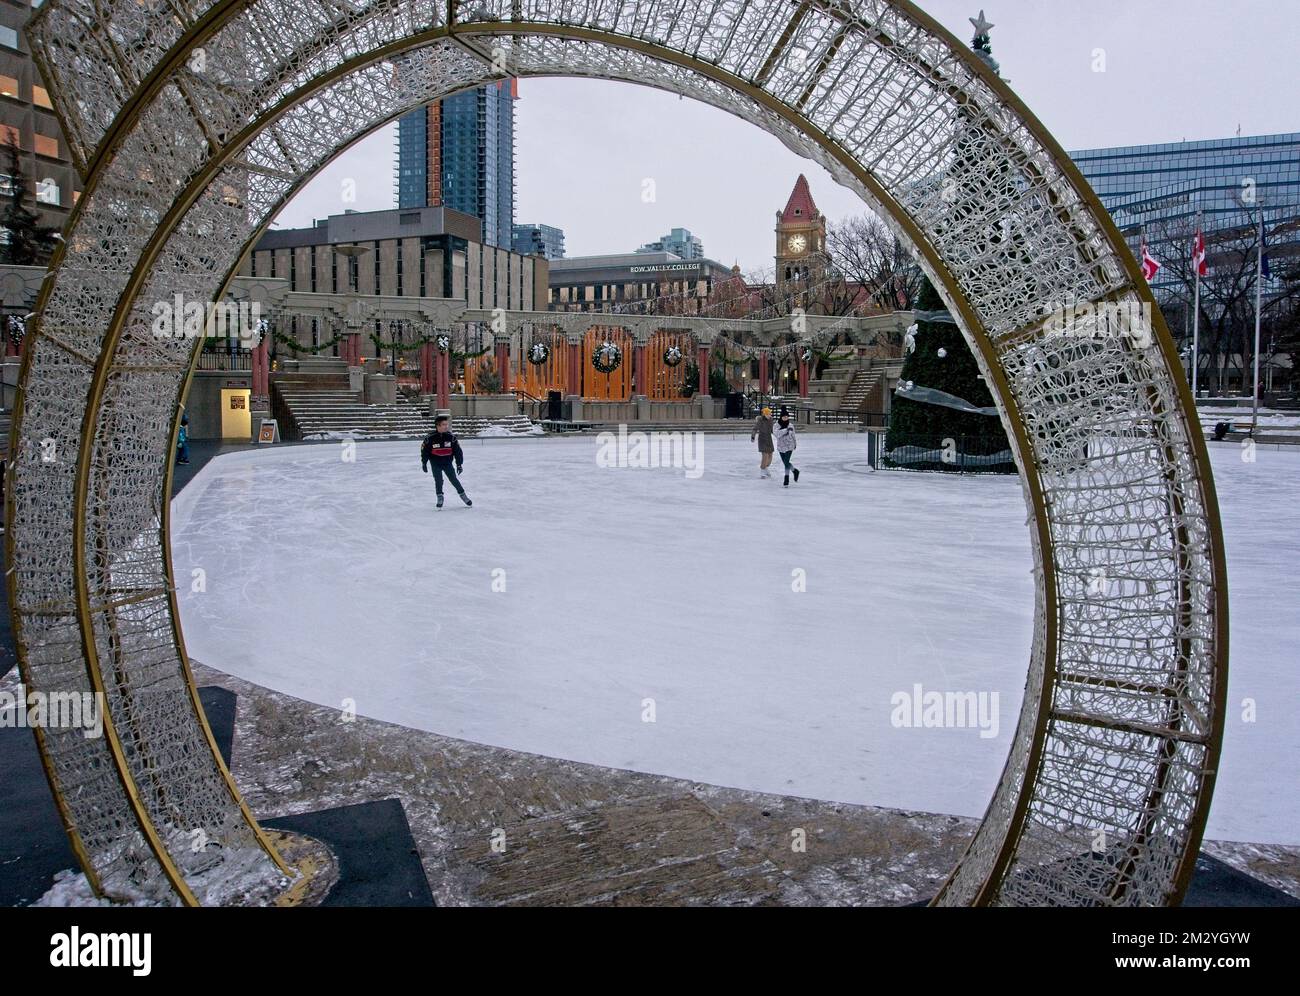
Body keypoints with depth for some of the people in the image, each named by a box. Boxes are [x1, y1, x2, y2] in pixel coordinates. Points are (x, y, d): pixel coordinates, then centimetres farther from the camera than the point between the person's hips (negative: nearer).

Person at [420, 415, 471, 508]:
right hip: (435, 463, -1)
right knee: (438, 480, -8)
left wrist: (459, 464, -5)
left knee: (454, 479, -1)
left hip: (447, 462, 1)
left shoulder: (451, 436, -13)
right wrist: (424, 463, 4)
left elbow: (457, 451, -5)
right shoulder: (430, 438, -17)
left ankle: (462, 494, 14)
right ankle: (440, 497, 11)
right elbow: (424, 450, -3)